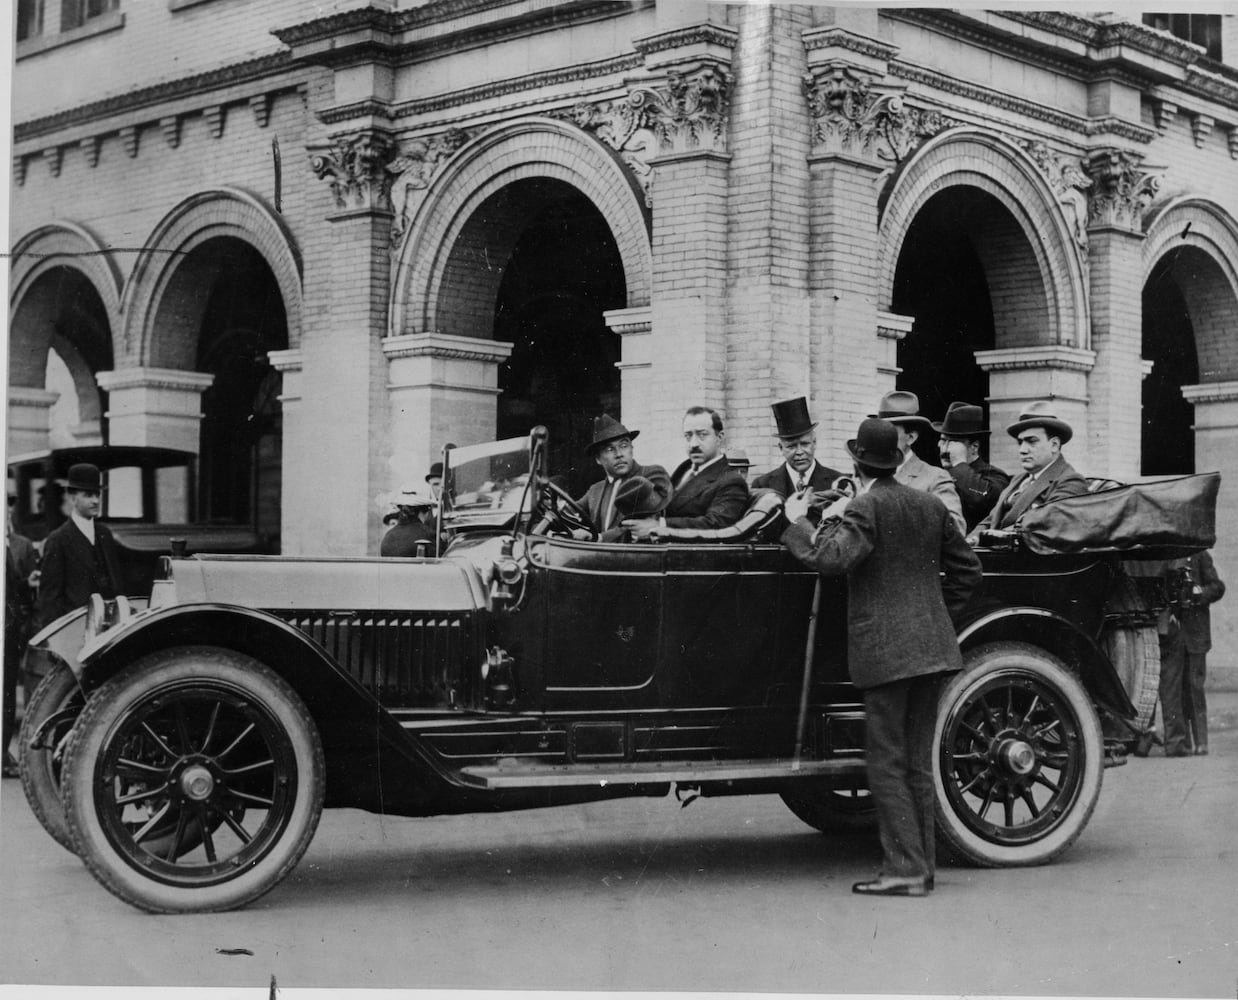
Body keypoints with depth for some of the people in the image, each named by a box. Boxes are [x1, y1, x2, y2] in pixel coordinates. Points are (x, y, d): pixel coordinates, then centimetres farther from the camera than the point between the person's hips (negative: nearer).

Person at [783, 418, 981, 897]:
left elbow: (832, 559, -24)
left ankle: (904, 868, -4)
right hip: (932, 645, 7)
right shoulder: (930, 505, 13)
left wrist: (800, 524, -9)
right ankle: (922, 863, 15)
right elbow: (966, 567, 19)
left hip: (884, 650, -7)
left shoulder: (865, 507, -9)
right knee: (918, 761, 12)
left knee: (887, 763, -3)